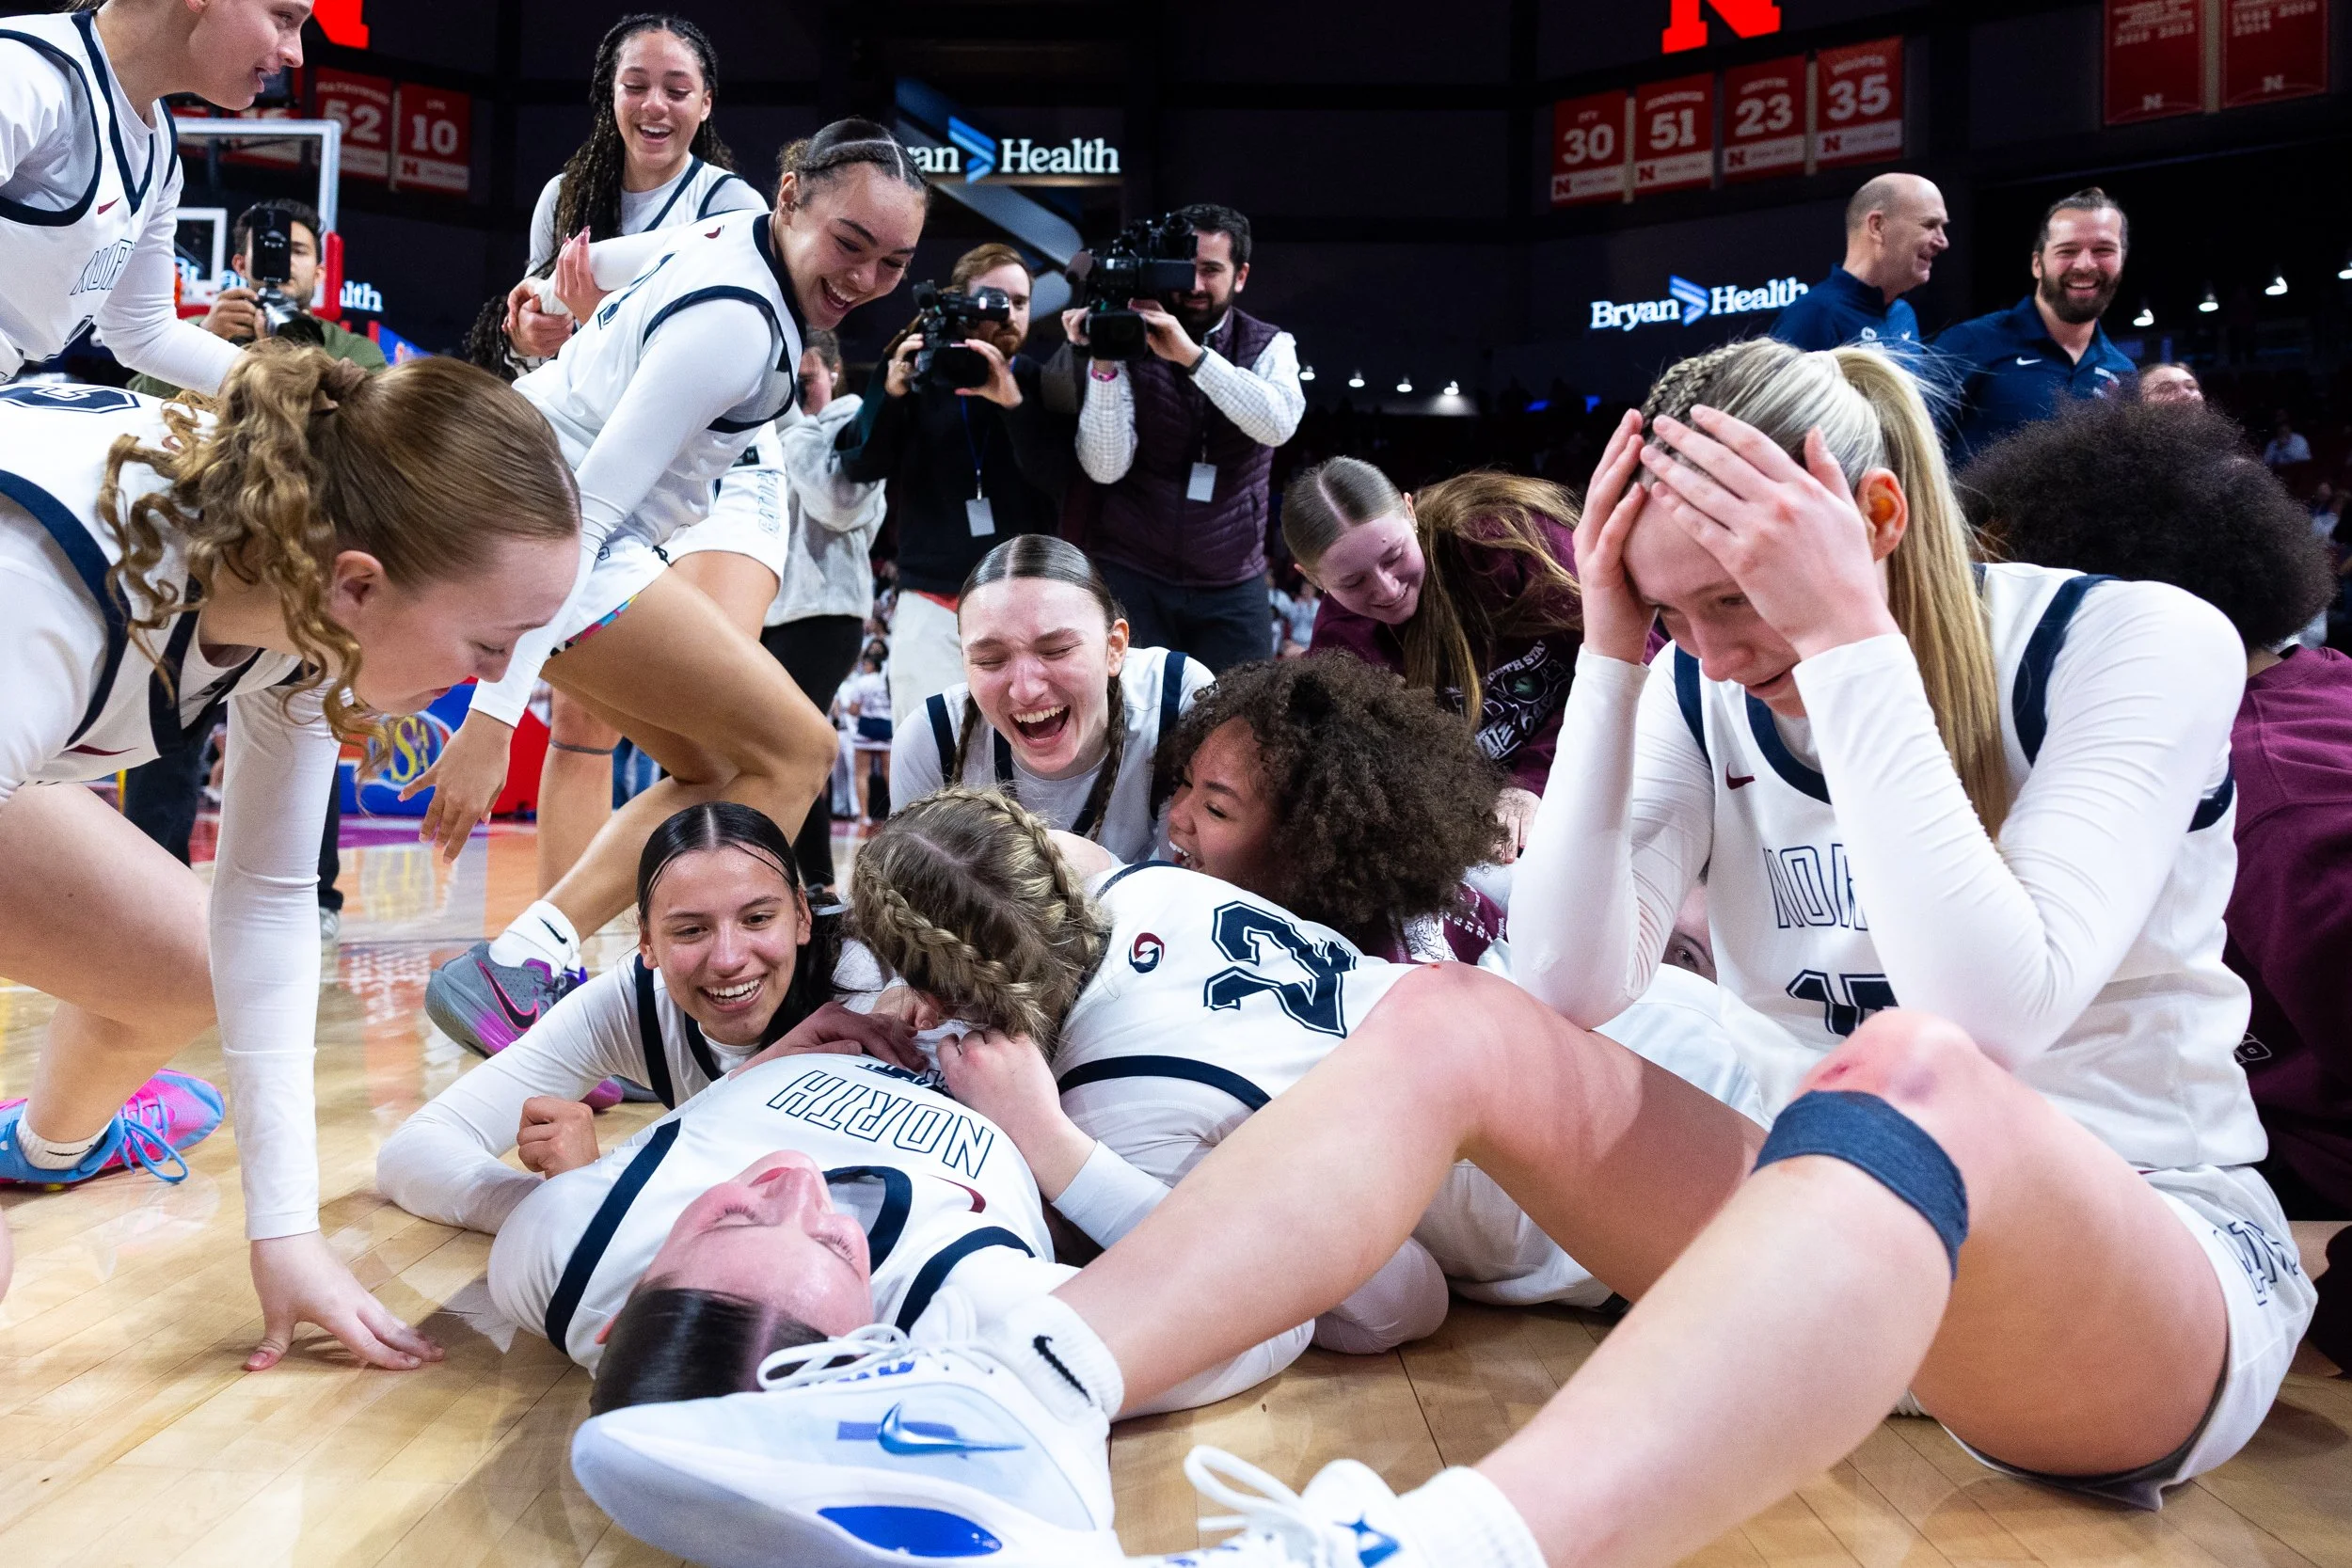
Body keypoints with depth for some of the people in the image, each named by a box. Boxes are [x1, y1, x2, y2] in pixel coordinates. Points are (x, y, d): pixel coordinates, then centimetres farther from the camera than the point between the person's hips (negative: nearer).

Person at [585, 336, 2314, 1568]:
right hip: (1860, 1219, 4)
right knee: (1454, 1022, -20)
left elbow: (1989, 1017, -25)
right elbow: (1564, 989, -11)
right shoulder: (1707, 693, 1)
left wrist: (1854, 649, -27)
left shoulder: (2139, 645, -11)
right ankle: (1014, 1392, -38)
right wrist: (1612, 659, -16)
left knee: (1912, 1076, -40)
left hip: (2166, 1262, -3)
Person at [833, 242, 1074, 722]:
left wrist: (1014, 402, -22)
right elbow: (859, 468, 2)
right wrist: (890, 393, -13)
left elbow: (1059, 477, -9)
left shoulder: (1043, 385, 7)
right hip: (932, 604, 0)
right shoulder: (917, 372, 7)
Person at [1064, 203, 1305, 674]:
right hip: (1131, 577, -1)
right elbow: (1105, 467, -13)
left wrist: (1191, 354, -27)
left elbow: (1279, 424, -19)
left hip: (1231, 586, 2)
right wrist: (1103, 363, -24)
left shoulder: (1270, 347, 3)